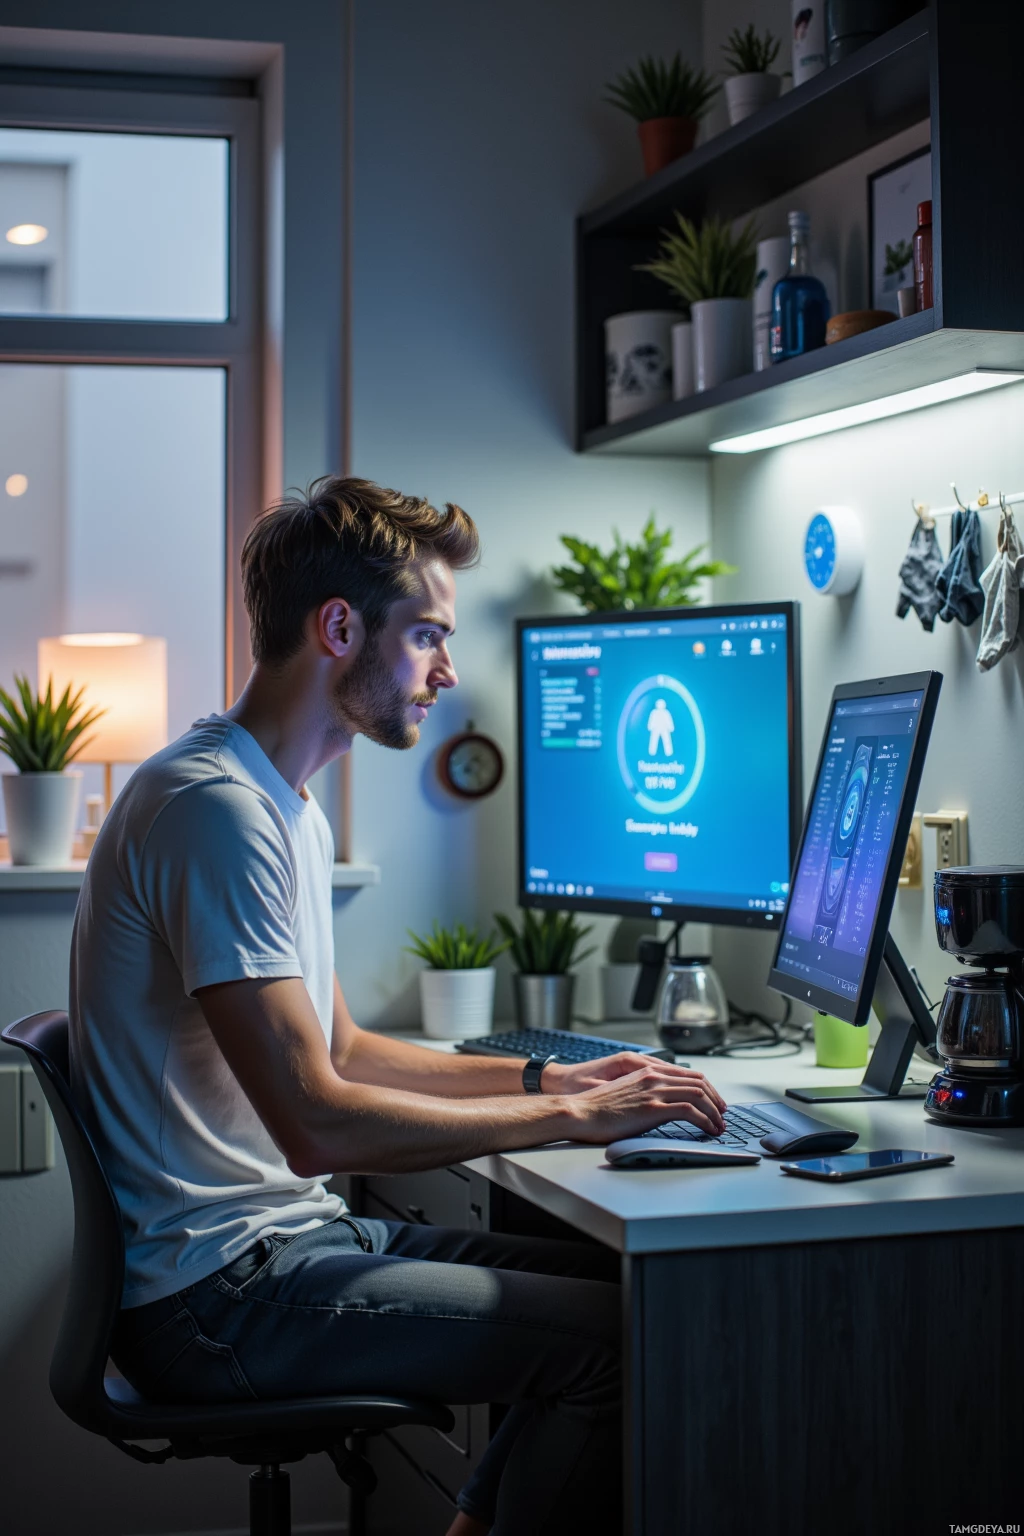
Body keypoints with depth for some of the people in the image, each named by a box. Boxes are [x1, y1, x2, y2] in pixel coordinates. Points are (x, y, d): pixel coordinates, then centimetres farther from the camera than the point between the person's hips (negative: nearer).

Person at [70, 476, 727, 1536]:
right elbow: (318, 1122, -24)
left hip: (290, 1231, 10)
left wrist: (549, 1077, 12)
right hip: (214, 1290, -10)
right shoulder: (214, 806, -19)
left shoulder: (288, 809, 15)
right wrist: (567, 1117, -17)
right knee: (613, 1333, -18)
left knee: (612, 1279, 7)